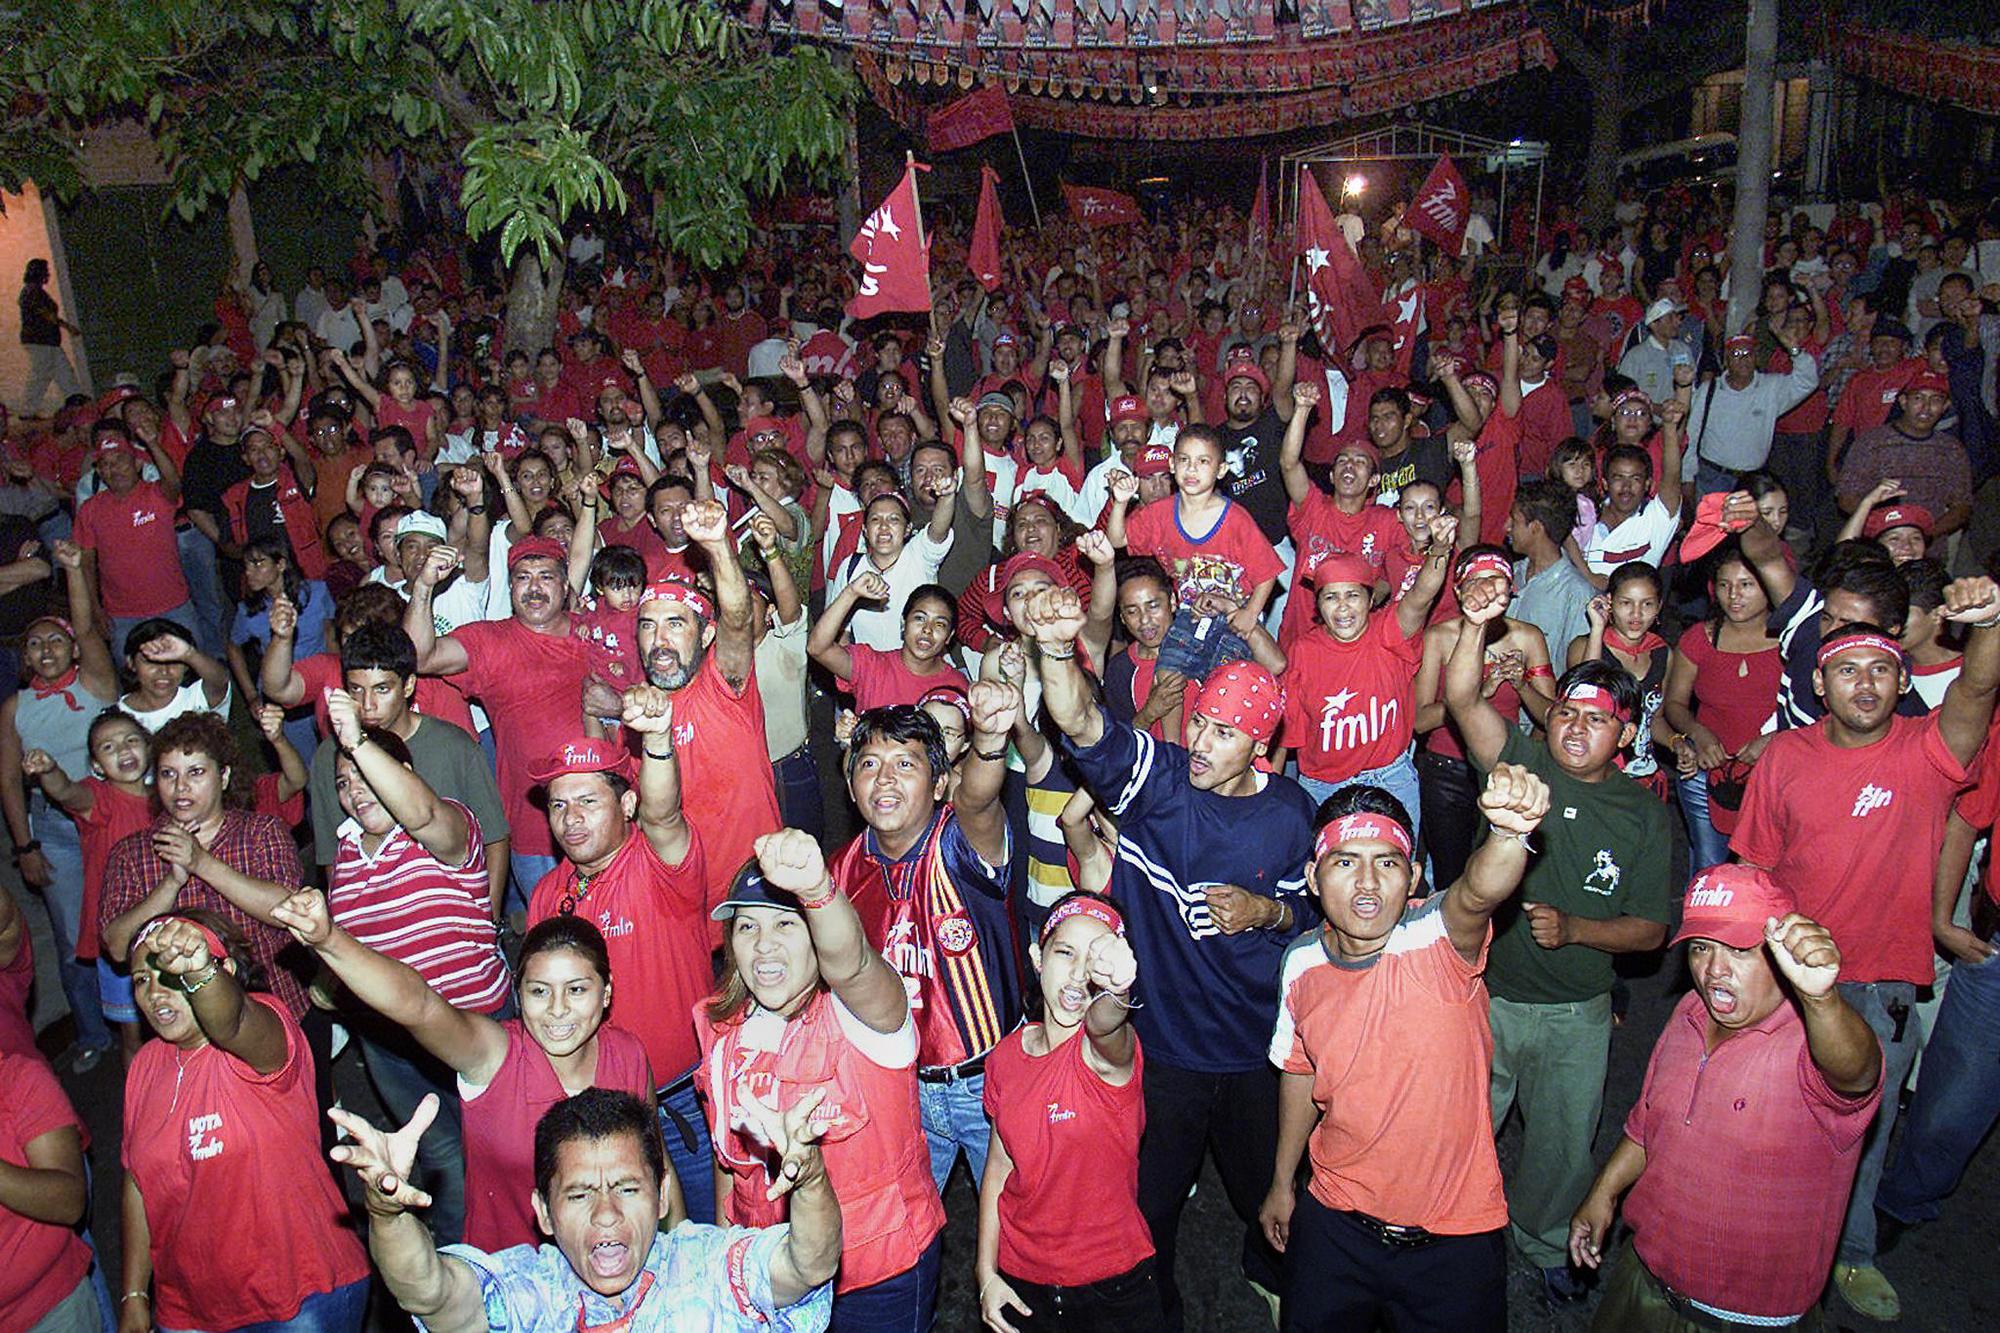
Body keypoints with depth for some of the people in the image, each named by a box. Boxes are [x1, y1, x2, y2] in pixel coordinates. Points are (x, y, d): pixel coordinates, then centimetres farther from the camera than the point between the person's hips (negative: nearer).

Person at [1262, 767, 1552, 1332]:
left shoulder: (1437, 940, -22)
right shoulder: (1301, 963, -8)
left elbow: (1479, 892, -46)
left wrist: (1511, 831, -67)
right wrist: (1282, 1181, 18)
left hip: (1455, 1237, -3)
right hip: (1336, 1225, 4)